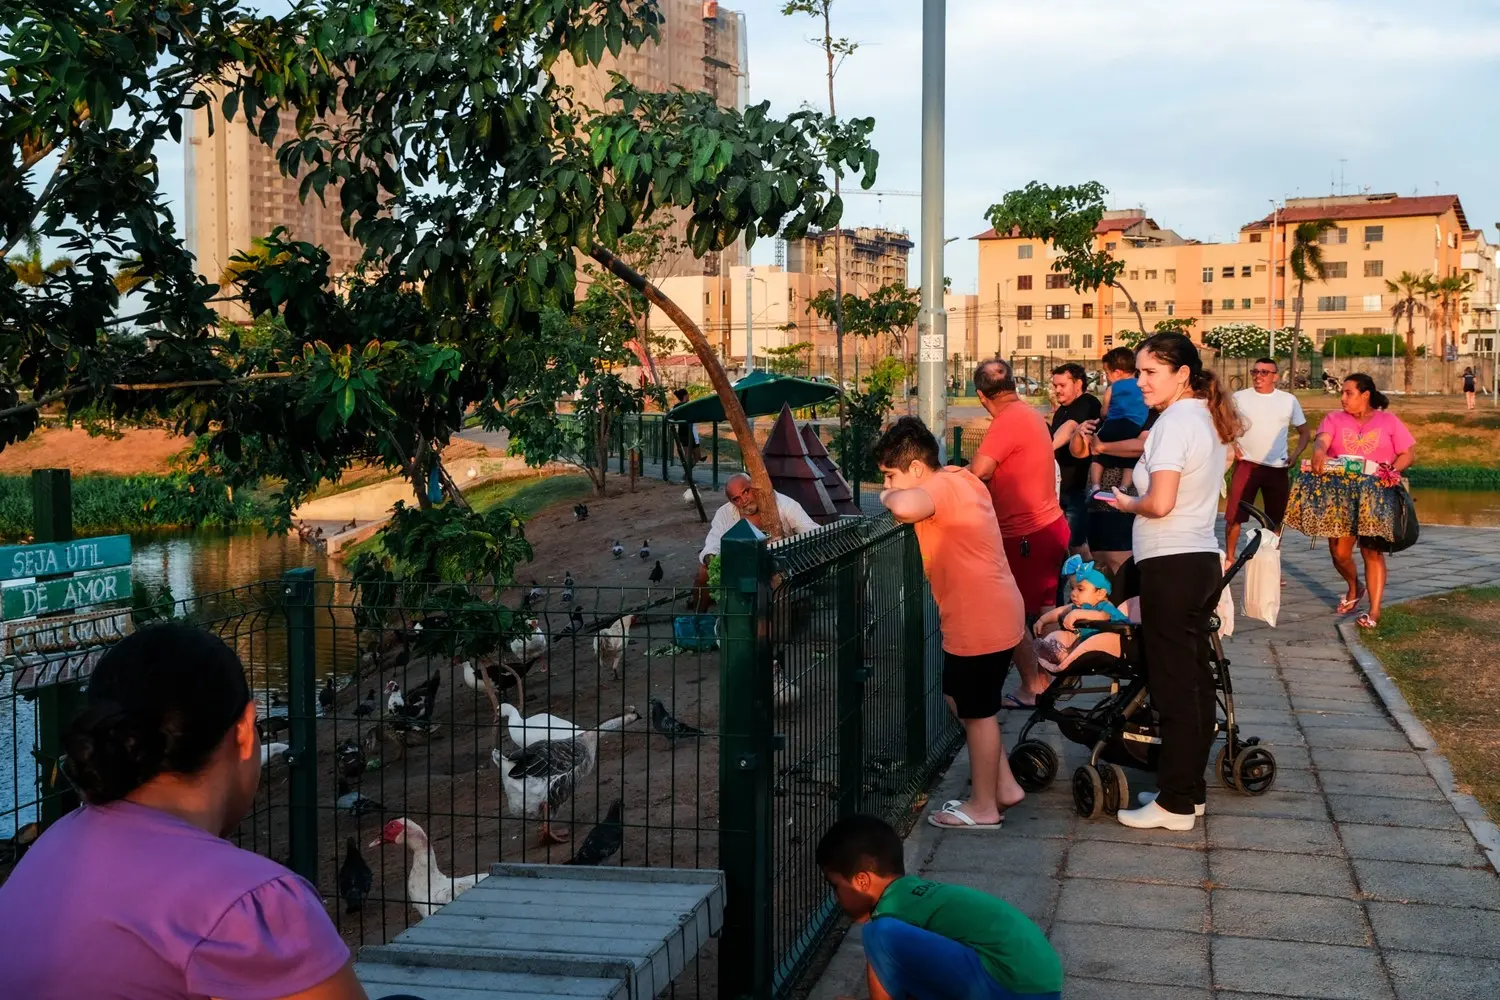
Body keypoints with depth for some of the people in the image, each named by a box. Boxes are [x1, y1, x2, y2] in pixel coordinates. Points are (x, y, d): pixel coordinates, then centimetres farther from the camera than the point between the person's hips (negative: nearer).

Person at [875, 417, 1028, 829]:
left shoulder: (940, 487, -19)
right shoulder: (961, 479, 10)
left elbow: (906, 507, -41)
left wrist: (890, 497, -18)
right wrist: (898, 494, 9)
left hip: (980, 622, -10)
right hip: (992, 613, 10)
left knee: (976, 712, 5)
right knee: (959, 698, 22)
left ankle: (984, 807, 19)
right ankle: (1004, 786, 29)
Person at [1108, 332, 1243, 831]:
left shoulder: (1175, 422, -16)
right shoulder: (1206, 418, 13)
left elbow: (1160, 503, -24)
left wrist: (1127, 503, -4)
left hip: (1171, 565, -10)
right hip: (1202, 559, 10)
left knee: (1173, 684, -4)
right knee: (1195, 678, 14)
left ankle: (1174, 803, 3)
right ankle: (1190, 789, 24)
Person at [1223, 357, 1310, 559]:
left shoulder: (1288, 400, 4)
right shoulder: (1239, 397, 1)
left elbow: (1304, 432, 13)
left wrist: (1296, 454, -2)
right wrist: (1231, 445, -6)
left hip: (1278, 468, 1)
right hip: (1246, 465, -1)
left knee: (1275, 519, 10)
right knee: (1233, 516, -5)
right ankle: (1229, 558, 7)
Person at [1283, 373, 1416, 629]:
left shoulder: (1388, 421, 6)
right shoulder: (1334, 419, 7)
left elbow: (1409, 453, 5)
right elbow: (1321, 440, -13)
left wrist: (1393, 470, -14)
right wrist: (1319, 453, -37)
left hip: (1376, 495, -2)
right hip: (1340, 494, 2)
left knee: (1373, 551, -3)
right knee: (1339, 552, 1)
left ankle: (1374, 611, 2)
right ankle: (1354, 588, 32)